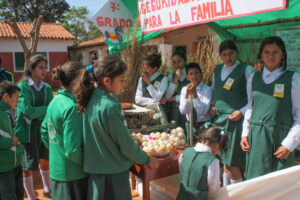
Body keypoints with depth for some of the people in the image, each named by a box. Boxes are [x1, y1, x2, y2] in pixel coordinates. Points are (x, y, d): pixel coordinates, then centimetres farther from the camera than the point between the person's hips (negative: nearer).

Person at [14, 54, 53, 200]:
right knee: (28, 165, 4)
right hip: (28, 129, -5)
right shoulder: (22, 87, -9)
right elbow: (27, 110, -19)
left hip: (43, 127, 5)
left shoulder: (46, 88, 6)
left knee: (45, 160, 17)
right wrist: (46, 109, -11)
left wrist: (37, 112, -19)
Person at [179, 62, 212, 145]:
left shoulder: (207, 89, -9)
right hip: (190, 125, 3)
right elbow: (183, 111, -9)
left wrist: (195, 95, -26)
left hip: (203, 125, -3)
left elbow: (203, 111, -19)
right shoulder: (184, 89, 0)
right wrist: (187, 94, -19)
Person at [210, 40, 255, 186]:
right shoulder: (217, 70, 12)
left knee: (232, 161, -5)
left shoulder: (247, 70, -6)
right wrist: (212, 106, 12)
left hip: (236, 119, -6)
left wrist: (242, 112, -15)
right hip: (219, 118, 6)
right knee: (224, 158, 14)